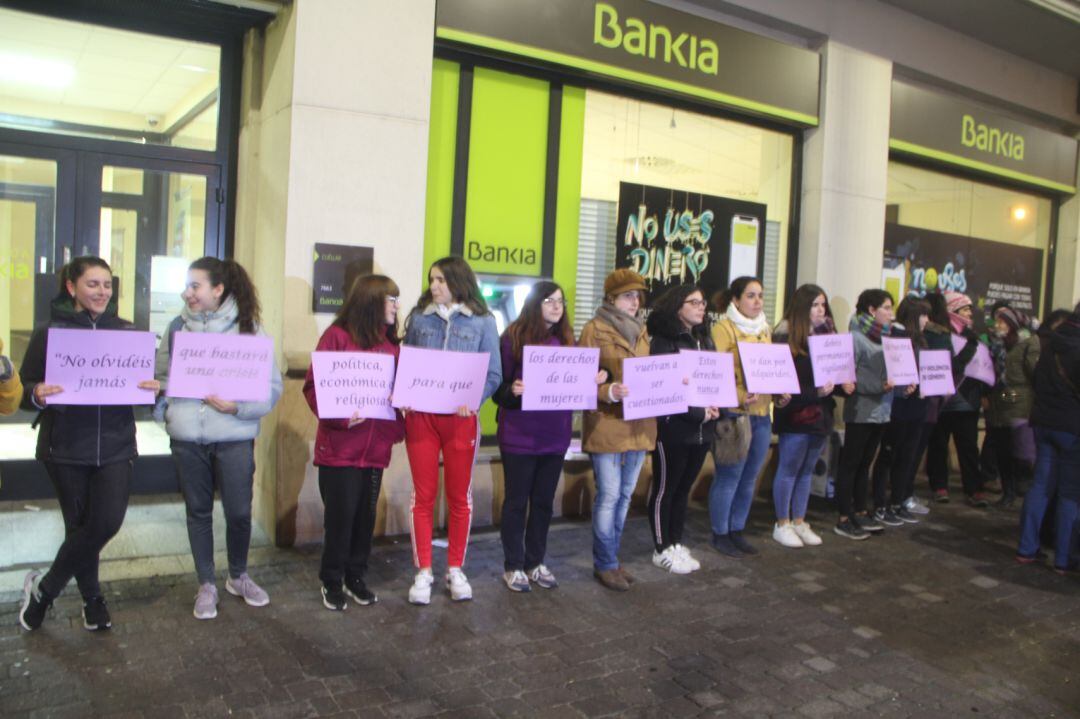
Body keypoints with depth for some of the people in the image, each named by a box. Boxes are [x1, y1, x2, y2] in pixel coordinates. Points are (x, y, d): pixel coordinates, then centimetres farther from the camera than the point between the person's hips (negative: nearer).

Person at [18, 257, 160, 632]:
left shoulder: (127, 332, 4)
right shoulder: (49, 333, -1)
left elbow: (145, 381, 9)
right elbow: (24, 390, 2)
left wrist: (152, 389, -14)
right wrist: (37, 395, -21)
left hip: (116, 446, 1)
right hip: (66, 447, -1)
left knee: (108, 522, -9)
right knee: (79, 526, 7)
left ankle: (44, 587, 14)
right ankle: (92, 598, 29)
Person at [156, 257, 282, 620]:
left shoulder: (248, 328, -4)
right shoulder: (177, 328, 4)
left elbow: (272, 386, -6)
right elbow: (161, 376, 10)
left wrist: (237, 406, -19)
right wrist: (166, 407, -8)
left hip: (234, 436, -2)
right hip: (186, 436, 2)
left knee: (239, 512, 4)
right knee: (198, 511, 12)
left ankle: (238, 576, 30)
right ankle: (206, 585, 28)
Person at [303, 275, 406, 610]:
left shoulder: (390, 344, 10)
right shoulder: (337, 336, -8)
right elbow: (314, 386, -11)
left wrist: (398, 425, -2)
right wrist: (339, 416, -25)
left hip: (376, 446, 5)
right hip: (340, 446, -5)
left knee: (366, 514, 12)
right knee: (340, 515, 3)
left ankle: (356, 576, 29)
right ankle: (332, 581, 21)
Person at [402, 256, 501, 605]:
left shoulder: (482, 321, 1)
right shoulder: (419, 317, 7)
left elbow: (493, 374, -1)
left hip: (461, 418, -1)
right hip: (421, 416, 1)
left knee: (460, 495, 9)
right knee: (423, 495, 5)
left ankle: (455, 569, 23)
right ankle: (423, 571, 16)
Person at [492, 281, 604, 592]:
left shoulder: (566, 338, 8)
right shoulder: (513, 337, -7)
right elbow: (498, 386, -7)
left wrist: (593, 381, -5)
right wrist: (512, 391, -28)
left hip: (555, 435, 5)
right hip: (519, 435, -5)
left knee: (544, 501, 14)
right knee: (516, 501, 6)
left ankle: (536, 562, 27)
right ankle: (513, 566, 19)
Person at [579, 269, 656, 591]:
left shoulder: (642, 331, 16)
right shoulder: (594, 329, -5)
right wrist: (609, 391, -26)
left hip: (639, 425, 7)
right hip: (607, 424, -7)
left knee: (625, 495, 13)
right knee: (609, 496, -3)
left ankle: (610, 559, 26)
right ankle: (605, 564, 12)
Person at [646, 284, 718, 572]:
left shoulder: (705, 340, 14)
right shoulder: (663, 342, -9)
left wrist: (713, 407, -3)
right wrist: (698, 412, -16)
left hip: (702, 429, 7)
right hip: (673, 429, -7)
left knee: (683, 488, 15)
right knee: (664, 489, 4)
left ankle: (676, 544, 26)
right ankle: (662, 549, 14)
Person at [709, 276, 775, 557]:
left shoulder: (764, 329, 16)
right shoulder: (724, 329, -7)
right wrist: (740, 397, -26)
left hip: (762, 413, 7)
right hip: (734, 414, -7)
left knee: (749, 479, 14)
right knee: (728, 478, 0)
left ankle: (737, 531, 27)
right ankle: (720, 535, 14)